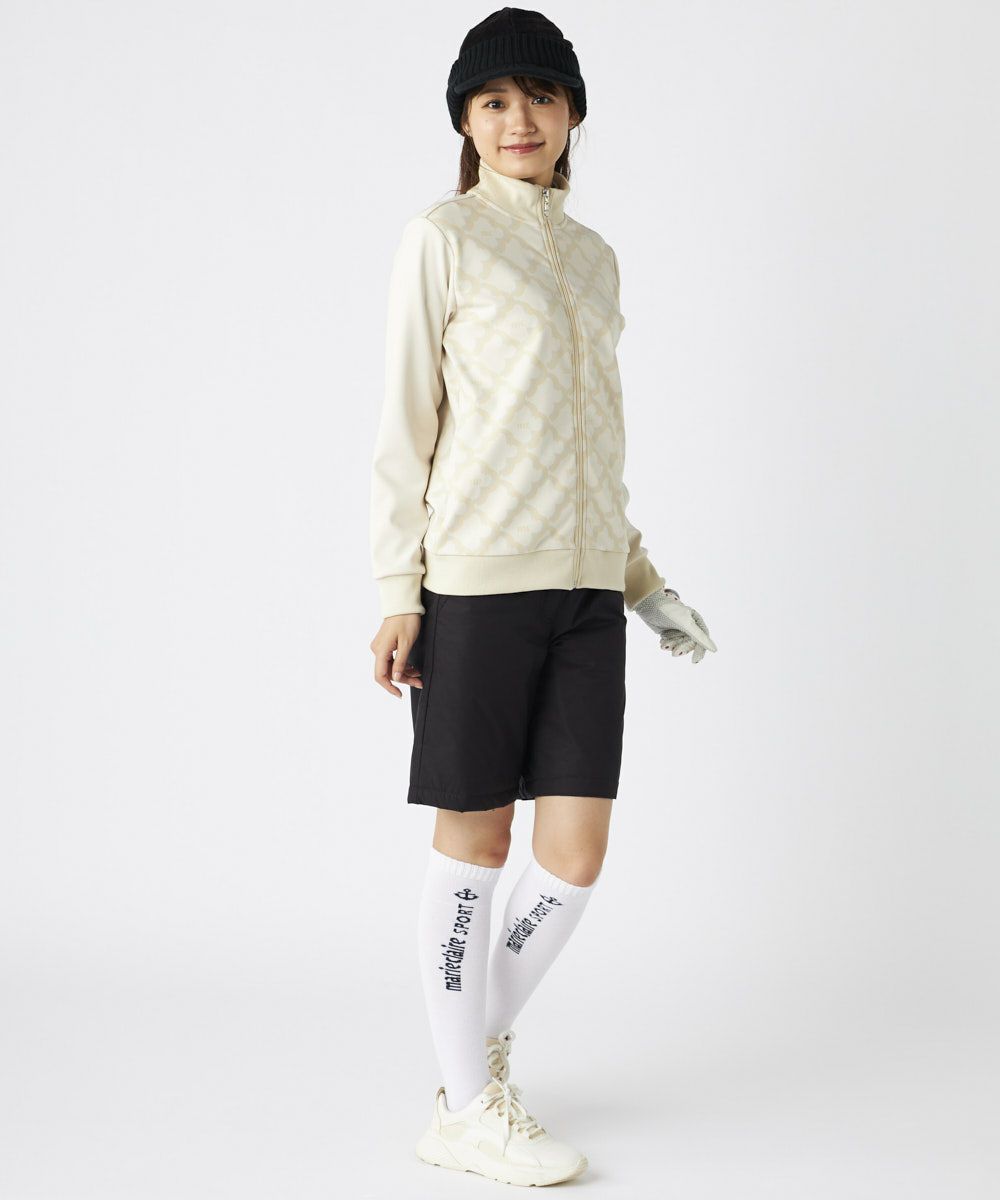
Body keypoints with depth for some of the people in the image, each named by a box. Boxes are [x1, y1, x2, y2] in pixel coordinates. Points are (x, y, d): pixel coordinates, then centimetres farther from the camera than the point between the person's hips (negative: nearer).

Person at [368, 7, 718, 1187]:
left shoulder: (592, 256, 18)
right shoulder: (441, 239, 1)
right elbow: (405, 421, -3)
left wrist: (643, 579, 17)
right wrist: (397, 591, -9)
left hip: (583, 584, 5)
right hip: (476, 581, -5)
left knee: (576, 855, 2)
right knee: (473, 845, 2)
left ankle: (479, 1046, 25)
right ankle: (469, 1109, 14)